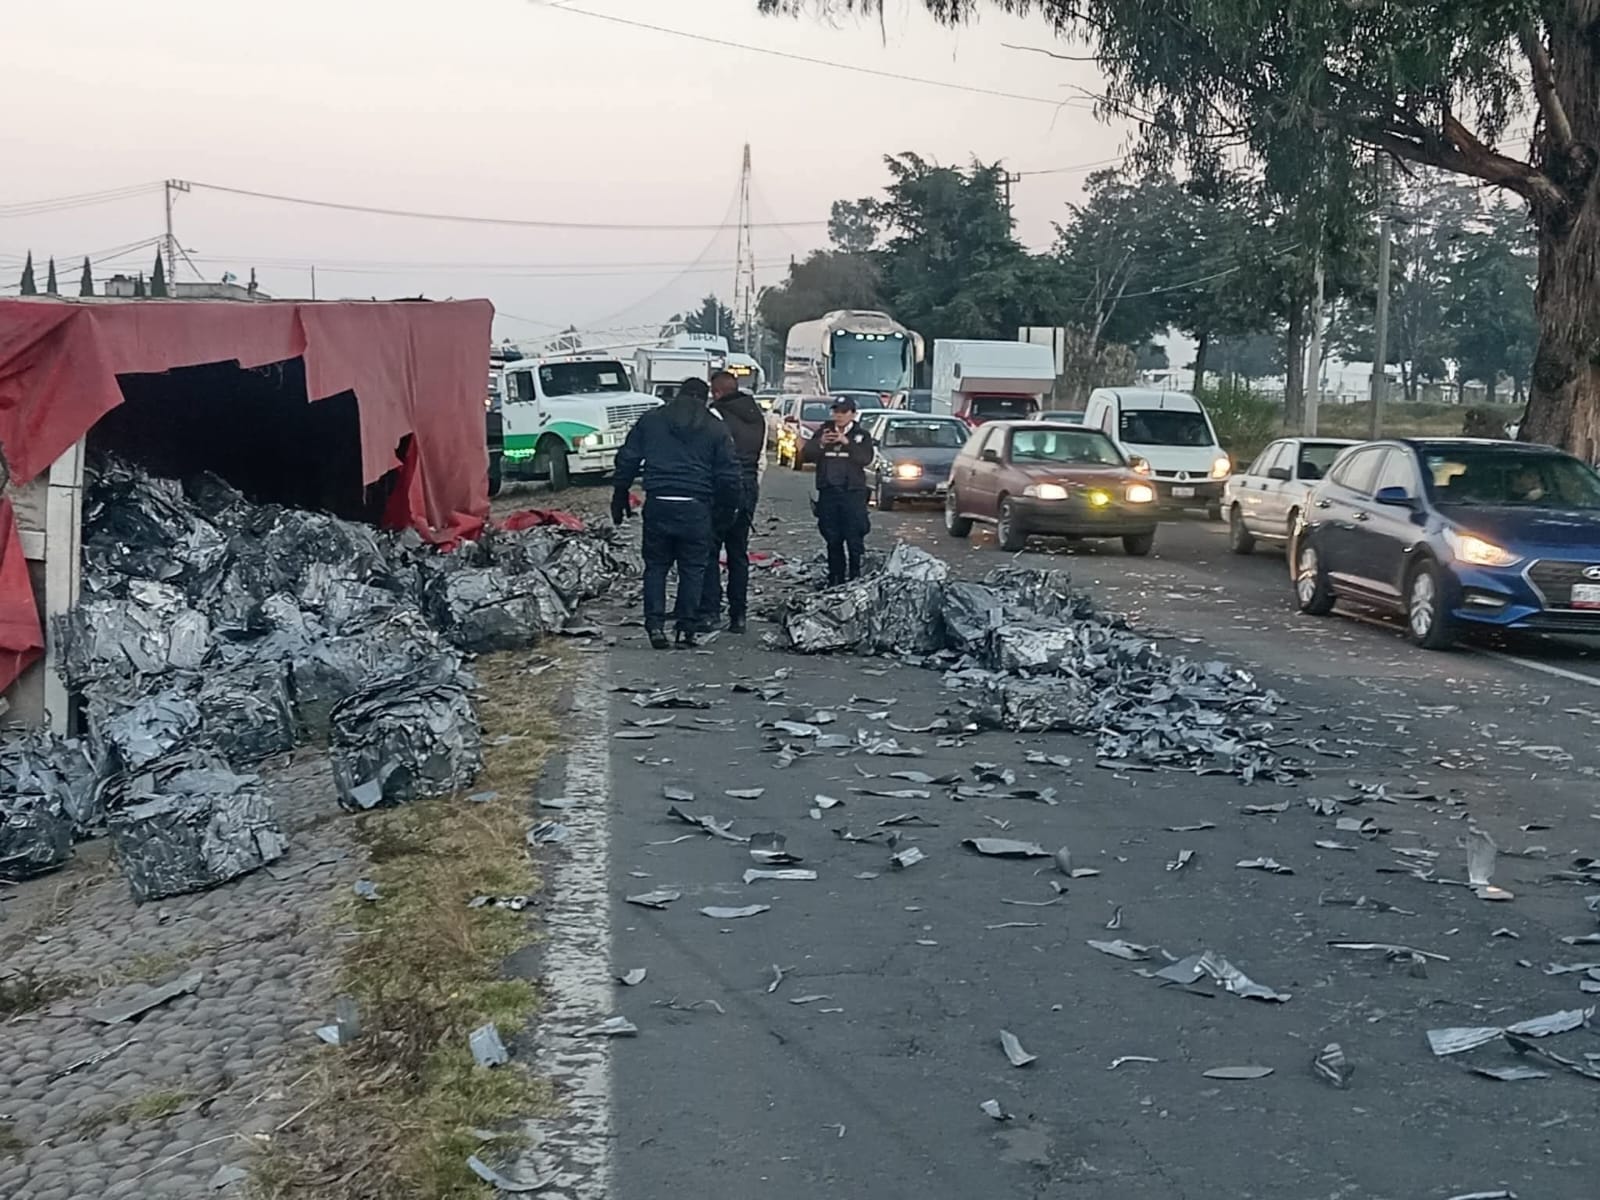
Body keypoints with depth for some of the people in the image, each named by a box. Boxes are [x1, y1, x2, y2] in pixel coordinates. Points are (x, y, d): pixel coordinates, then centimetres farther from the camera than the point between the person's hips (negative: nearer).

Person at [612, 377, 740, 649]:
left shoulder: (651, 420, 10)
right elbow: (728, 475, 5)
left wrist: (619, 498, 16)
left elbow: (627, 460, 9)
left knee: (656, 566, 10)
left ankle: (655, 624, -1)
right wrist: (728, 506, 18)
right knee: (692, 568, 7)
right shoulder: (716, 428, 7)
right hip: (695, 508, -1)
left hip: (657, 504, 1)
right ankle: (685, 627, 4)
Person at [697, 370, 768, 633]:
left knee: (710, 552, -2)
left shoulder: (716, 414, -10)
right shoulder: (759, 416, 13)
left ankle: (710, 611, -9)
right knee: (739, 553, 12)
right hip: (750, 486, 7)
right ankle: (738, 615, 13)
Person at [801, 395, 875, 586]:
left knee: (854, 539, -7)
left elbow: (866, 459, -11)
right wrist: (820, 443, -15)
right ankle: (835, 578, 14)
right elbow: (805, 456, 3)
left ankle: (855, 577, -2)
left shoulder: (861, 435, 5)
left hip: (853, 493, -3)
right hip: (828, 492, 3)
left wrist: (847, 443, -21)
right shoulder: (823, 432, 11)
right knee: (833, 540, 7)